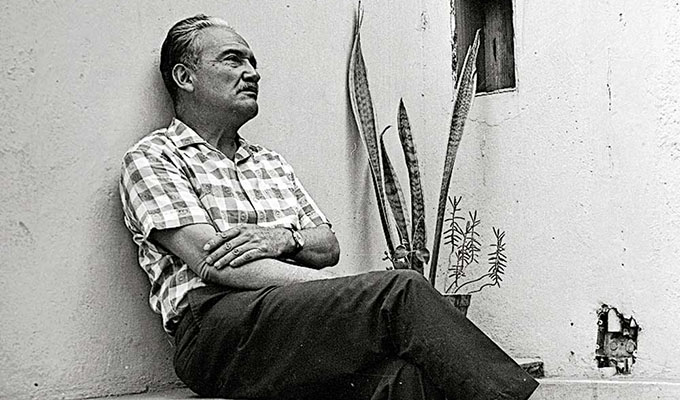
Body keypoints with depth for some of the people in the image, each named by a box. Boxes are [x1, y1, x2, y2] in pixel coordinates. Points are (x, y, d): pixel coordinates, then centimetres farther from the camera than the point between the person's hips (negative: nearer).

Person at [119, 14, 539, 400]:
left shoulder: (273, 163, 29)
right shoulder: (152, 158, 8)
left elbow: (329, 246, 21)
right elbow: (212, 261, -7)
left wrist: (284, 240, -5)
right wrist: (350, 292, -15)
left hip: (307, 319, 6)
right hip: (219, 329, -5)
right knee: (402, 290, -27)